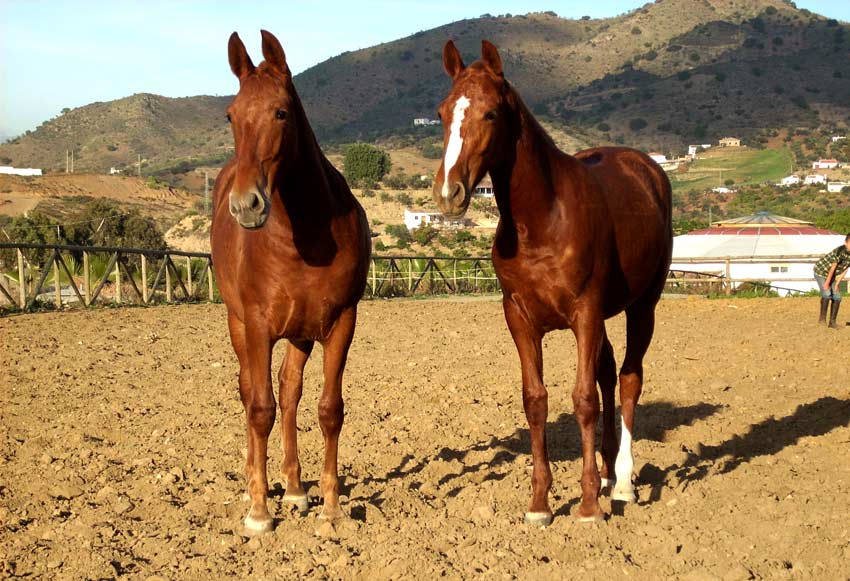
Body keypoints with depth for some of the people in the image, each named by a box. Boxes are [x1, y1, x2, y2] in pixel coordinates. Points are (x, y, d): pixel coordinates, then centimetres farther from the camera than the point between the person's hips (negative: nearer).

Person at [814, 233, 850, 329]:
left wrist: (837, 284, -8)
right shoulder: (840, 251, -32)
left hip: (832, 275, 7)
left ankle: (832, 322, 5)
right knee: (827, 294, -23)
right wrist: (827, 282, -20)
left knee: (837, 297, -1)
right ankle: (822, 317, -7)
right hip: (821, 271, -7)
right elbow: (833, 267, -27)